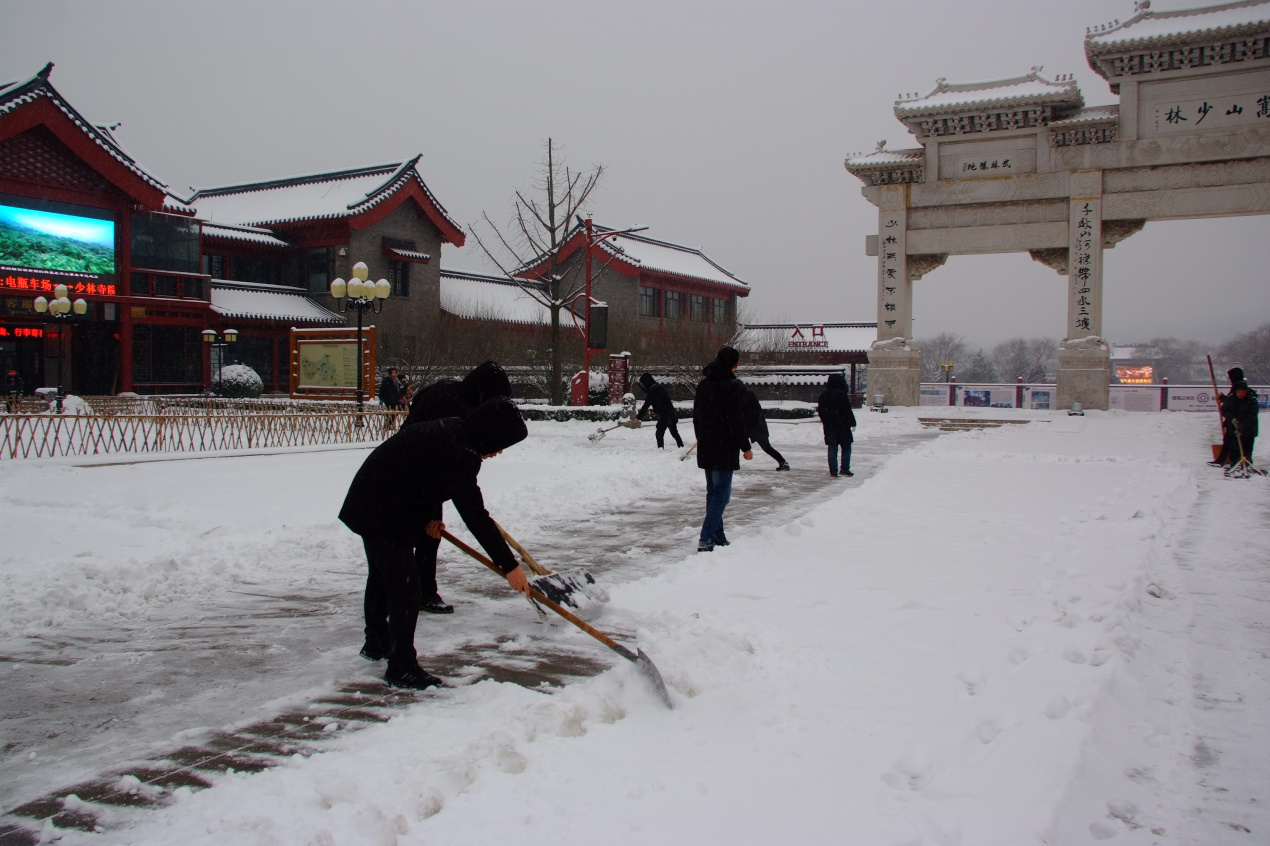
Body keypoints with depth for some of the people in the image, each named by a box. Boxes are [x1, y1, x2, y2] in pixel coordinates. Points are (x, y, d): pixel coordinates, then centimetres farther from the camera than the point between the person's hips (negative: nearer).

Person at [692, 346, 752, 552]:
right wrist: (745, 447, -8)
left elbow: (696, 415, 15)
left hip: (705, 448, 8)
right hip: (725, 449, -8)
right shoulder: (734, 386, -12)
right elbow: (737, 420, -15)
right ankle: (705, 539, -12)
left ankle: (717, 537, 21)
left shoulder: (703, 384, 10)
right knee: (721, 494, -5)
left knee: (713, 492, 16)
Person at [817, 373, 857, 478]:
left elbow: (820, 410, 12)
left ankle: (833, 472, 2)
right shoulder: (842, 394, -13)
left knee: (832, 448, 6)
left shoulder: (824, 394, 6)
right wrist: (852, 423, -5)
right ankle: (844, 469, 4)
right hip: (842, 425, -5)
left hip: (829, 426, 5)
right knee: (846, 447, 9)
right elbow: (847, 410, -14)